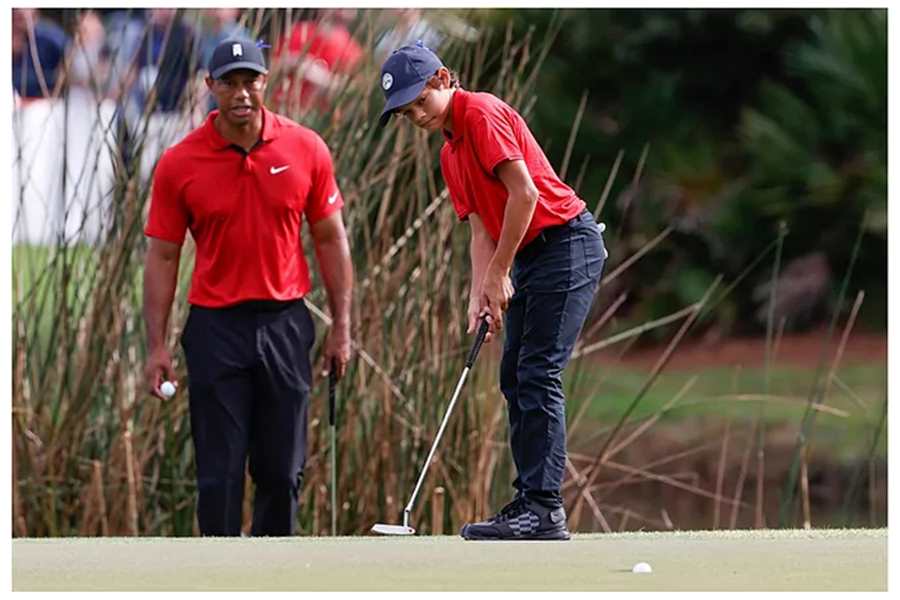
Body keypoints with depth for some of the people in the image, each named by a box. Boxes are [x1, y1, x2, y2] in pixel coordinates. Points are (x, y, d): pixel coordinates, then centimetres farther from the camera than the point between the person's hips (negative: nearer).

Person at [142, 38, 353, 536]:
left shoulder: (306, 150, -2)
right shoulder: (177, 165, -6)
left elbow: (330, 239, 5)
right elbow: (162, 257, -1)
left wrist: (341, 327, 3)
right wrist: (156, 345, -6)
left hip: (285, 323, 1)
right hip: (216, 328, -1)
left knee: (283, 469, 7)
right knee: (220, 471, -2)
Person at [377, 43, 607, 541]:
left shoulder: (481, 113, -12)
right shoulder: (450, 154, 17)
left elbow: (524, 192, -19)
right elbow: (481, 228, 14)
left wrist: (497, 275, -14)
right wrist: (479, 296, 0)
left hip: (565, 243, -10)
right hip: (531, 256, 10)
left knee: (537, 374, -13)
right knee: (515, 375, 9)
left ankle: (544, 510, -15)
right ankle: (532, 501, 11)